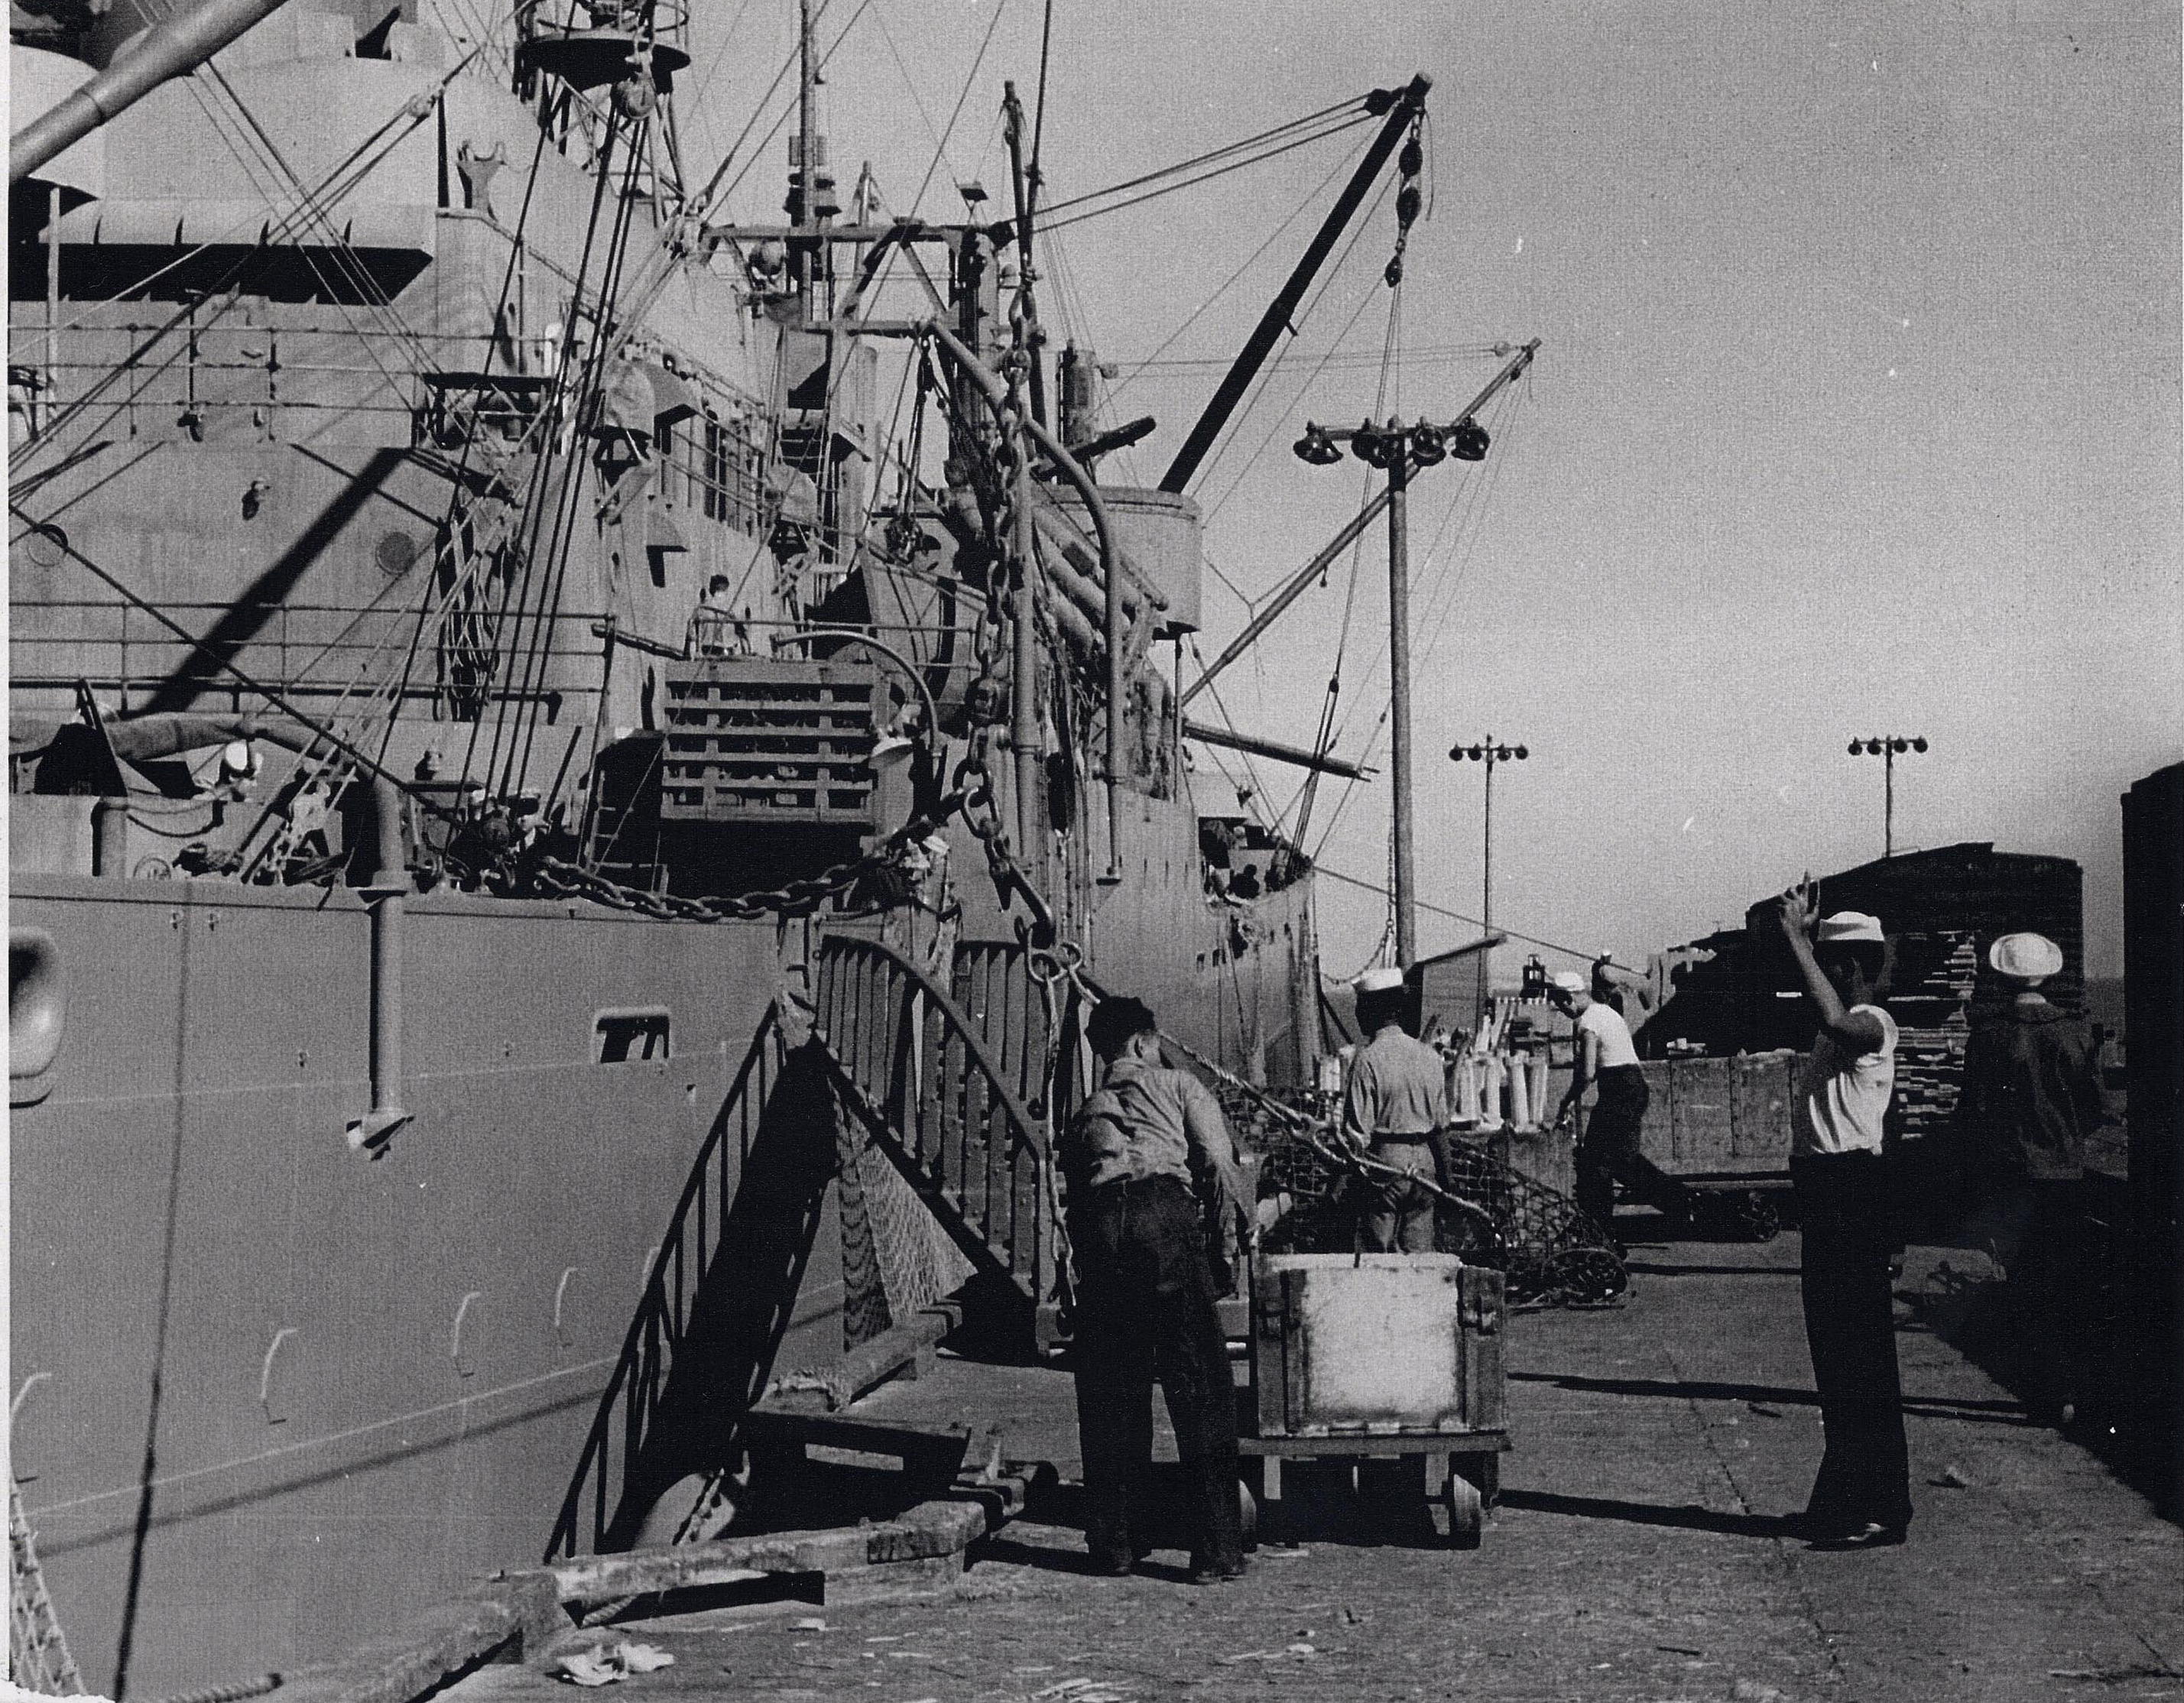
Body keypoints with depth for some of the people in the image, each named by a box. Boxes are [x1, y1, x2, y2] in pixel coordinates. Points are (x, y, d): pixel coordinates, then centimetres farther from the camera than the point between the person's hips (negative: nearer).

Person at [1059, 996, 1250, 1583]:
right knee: (1198, 1387, -3)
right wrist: (1247, 1224, 21)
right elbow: (1219, 1162, 8)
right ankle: (1216, 1549, -6)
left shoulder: (1084, 1116, 34)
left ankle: (1112, 1541, 16)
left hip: (1096, 1226, 4)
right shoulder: (1176, 1085, 22)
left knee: (1108, 1394, 12)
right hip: (1163, 1210, -4)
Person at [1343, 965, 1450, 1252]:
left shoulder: (1368, 1060, -12)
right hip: (1423, 1161, 5)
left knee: (1381, 1253, 0)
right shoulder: (1430, 1056, 6)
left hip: (1384, 1157, -5)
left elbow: (1358, 1131, -13)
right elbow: (1441, 1122, 12)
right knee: (1420, 1252, 9)